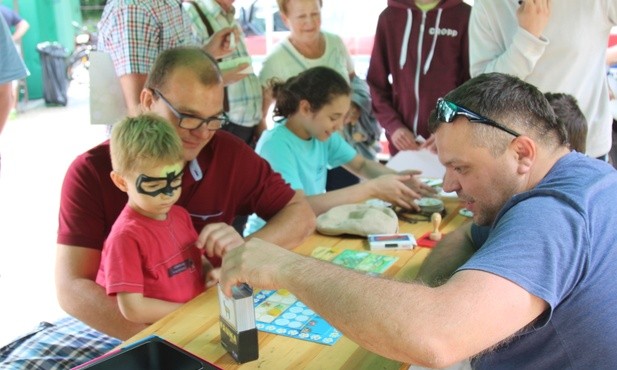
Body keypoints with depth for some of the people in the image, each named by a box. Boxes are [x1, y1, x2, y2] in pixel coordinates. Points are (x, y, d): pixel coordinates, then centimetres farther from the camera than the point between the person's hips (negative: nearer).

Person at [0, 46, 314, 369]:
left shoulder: (229, 155, -8)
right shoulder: (91, 172, -10)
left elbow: (302, 215, 0)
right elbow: (72, 289, -15)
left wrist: (246, 250, -21)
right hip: (110, 323, 0)